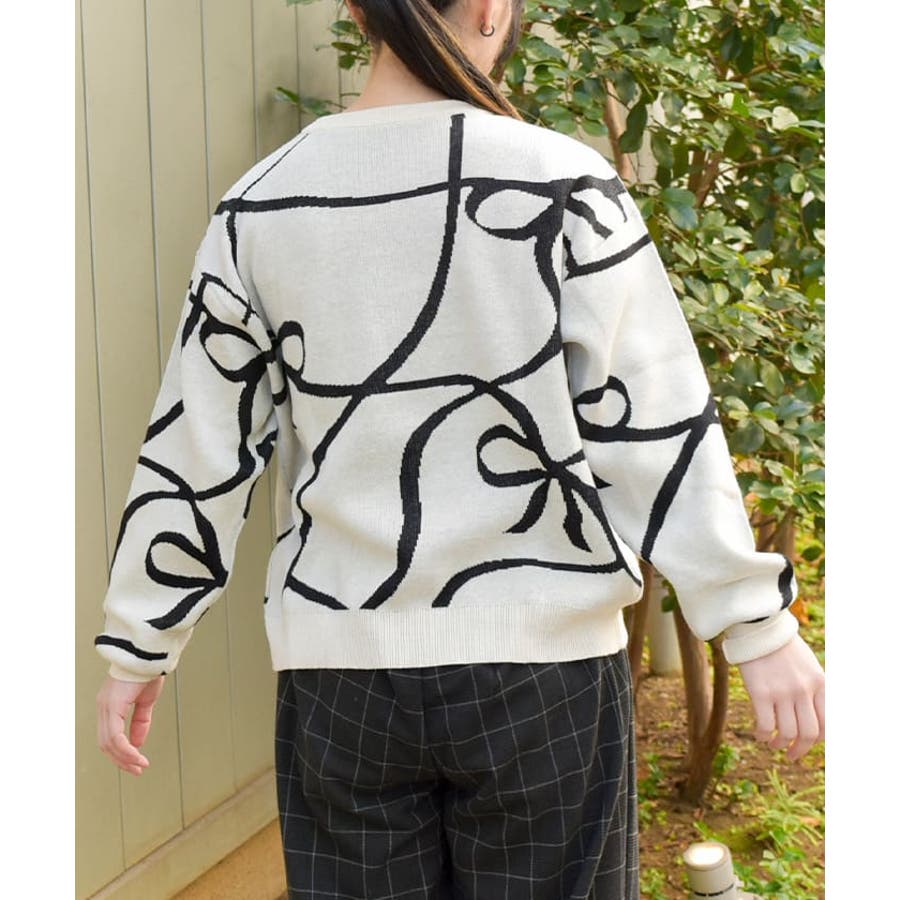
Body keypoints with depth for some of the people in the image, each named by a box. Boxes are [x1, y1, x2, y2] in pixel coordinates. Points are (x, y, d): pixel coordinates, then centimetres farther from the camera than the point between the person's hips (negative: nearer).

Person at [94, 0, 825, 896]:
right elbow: (659, 431, -8)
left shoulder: (261, 206, 0)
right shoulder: (561, 185, -8)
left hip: (340, 668, 2)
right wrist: (760, 628, -1)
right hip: (540, 658, -2)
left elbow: (195, 455, 3)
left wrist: (136, 645, 13)